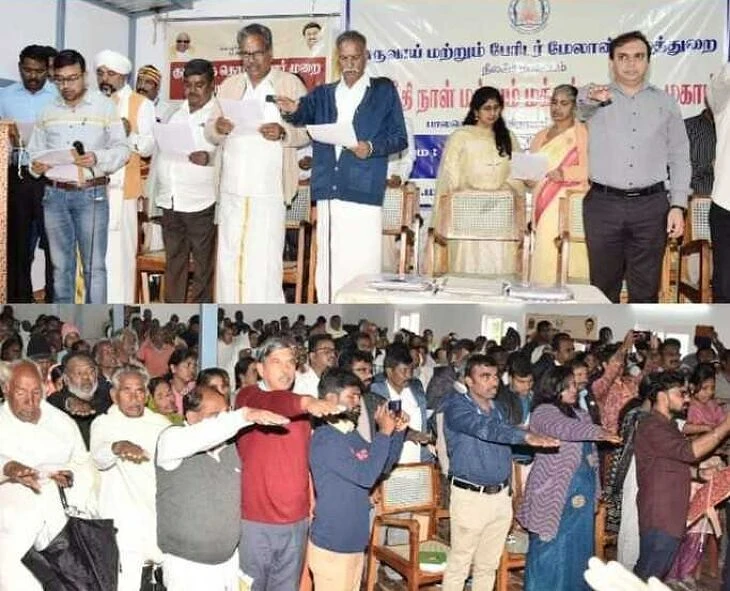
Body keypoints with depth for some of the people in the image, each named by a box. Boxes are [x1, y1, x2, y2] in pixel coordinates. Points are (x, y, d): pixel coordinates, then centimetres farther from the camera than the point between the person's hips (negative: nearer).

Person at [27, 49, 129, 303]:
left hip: (91, 194, -3)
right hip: (54, 194, 4)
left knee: (94, 265, -3)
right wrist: (36, 165, -8)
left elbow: (122, 149, -2)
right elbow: (34, 151, 14)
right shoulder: (47, 111, 11)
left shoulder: (104, 106, 0)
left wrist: (97, 158, -20)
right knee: (61, 265, 10)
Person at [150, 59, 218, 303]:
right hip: (169, 199, 6)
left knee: (203, 262, 0)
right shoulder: (173, 111, 14)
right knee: (174, 259, 12)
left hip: (200, 201, -6)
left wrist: (209, 158, -32)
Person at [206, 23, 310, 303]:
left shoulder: (291, 84, 3)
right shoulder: (229, 85, 15)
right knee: (229, 259, 5)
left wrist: (283, 133, -19)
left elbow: (306, 131, 1)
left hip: (269, 191, -4)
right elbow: (210, 133, 15)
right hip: (232, 188, 4)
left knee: (264, 262, -7)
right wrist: (218, 127, -8)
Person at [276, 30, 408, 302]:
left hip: (363, 192, -4)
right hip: (328, 191, 4)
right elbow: (305, 114, 1)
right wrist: (292, 110, -23)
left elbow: (399, 137, 6)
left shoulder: (384, 90, 10)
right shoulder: (323, 93, 19)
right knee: (328, 267, 7)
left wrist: (372, 147, -14)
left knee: (361, 266, -7)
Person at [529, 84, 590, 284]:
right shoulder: (541, 136, 23)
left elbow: (588, 169, -9)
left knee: (565, 262, -14)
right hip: (543, 207, 6)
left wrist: (564, 173, -23)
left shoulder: (582, 132, 3)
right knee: (545, 263, -2)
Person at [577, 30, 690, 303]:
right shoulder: (597, 99, 6)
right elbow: (581, 103, -20)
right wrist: (592, 96, -45)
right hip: (603, 205, -1)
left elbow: (679, 157, 10)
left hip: (651, 206, 1)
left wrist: (678, 205, -1)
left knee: (645, 289, 4)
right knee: (604, 288, 5)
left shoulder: (666, 102, 11)